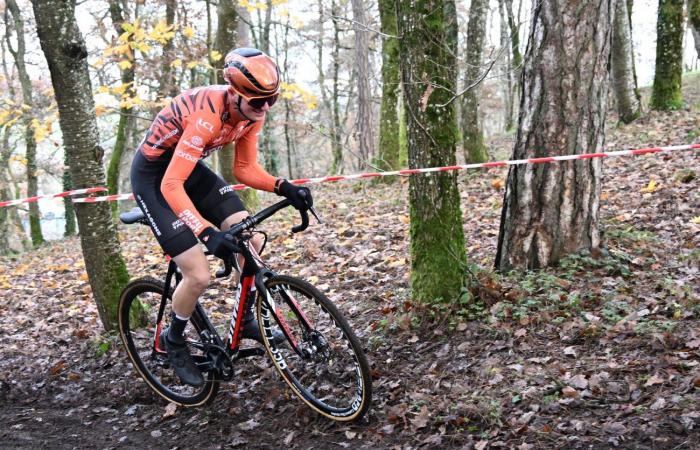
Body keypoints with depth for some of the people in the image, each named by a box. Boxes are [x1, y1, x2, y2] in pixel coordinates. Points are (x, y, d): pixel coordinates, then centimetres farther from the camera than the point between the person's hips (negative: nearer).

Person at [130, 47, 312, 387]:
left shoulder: (252, 113, -11)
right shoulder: (208, 115, -35)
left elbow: (245, 169, -1)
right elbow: (171, 185, -37)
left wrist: (284, 188, -18)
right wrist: (208, 232, -48)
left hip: (190, 169, 7)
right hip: (155, 178, -7)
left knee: (251, 243, -6)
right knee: (199, 275, -12)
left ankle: (246, 320, 16)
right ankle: (173, 341, 17)